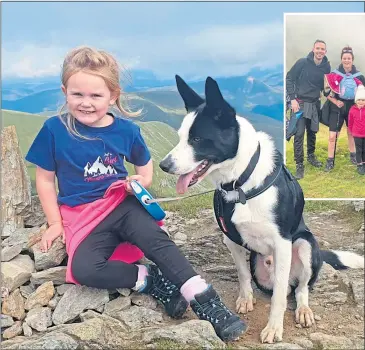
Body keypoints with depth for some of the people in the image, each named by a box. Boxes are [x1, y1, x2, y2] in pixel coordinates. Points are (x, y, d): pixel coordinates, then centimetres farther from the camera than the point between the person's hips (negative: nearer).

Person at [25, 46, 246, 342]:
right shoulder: (54, 129, -7)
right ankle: (150, 279, -14)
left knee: (157, 240, -27)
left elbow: (145, 164, 18)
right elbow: (45, 178, 3)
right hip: (82, 216, 0)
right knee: (83, 269, -28)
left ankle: (206, 302, -25)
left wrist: (143, 181, -4)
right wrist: (55, 223, 1)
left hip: (123, 203, 1)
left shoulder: (126, 130, -1)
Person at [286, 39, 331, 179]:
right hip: (300, 102, -4)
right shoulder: (302, 62, -12)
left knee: (312, 132, 14)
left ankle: (311, 156, 35)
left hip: (315, 104, 4)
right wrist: (293, 99, -14)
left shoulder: (326, 66, 0)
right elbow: (289, 79, -9)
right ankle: (299, 164, 0)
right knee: (299, 134, -8)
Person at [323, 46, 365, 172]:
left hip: (352, 108, 2)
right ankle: (330, 161, 2)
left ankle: (353, 155, 38)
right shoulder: (334, 74, -6)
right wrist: (336, 102, -14)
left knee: (351, 133, 18)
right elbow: (327, 92, -4)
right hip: (337, 109, -2)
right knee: (332, 136, -9)